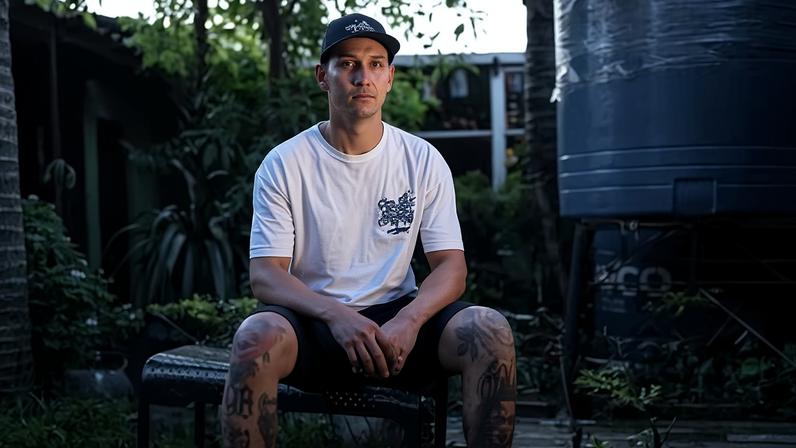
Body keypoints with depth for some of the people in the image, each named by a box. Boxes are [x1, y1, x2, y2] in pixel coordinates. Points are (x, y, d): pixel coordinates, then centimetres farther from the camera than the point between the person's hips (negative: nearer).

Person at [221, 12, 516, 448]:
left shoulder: (423, 161, 2)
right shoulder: (284, 164, -4)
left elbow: (451, 266, -1)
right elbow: (265, 275, -9)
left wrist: (409, 320, -24)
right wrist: (337, 315, -29)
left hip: (396, 319, 2)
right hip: (314, 322, -2)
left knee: (490, 330, -27)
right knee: (257, 336, -36)